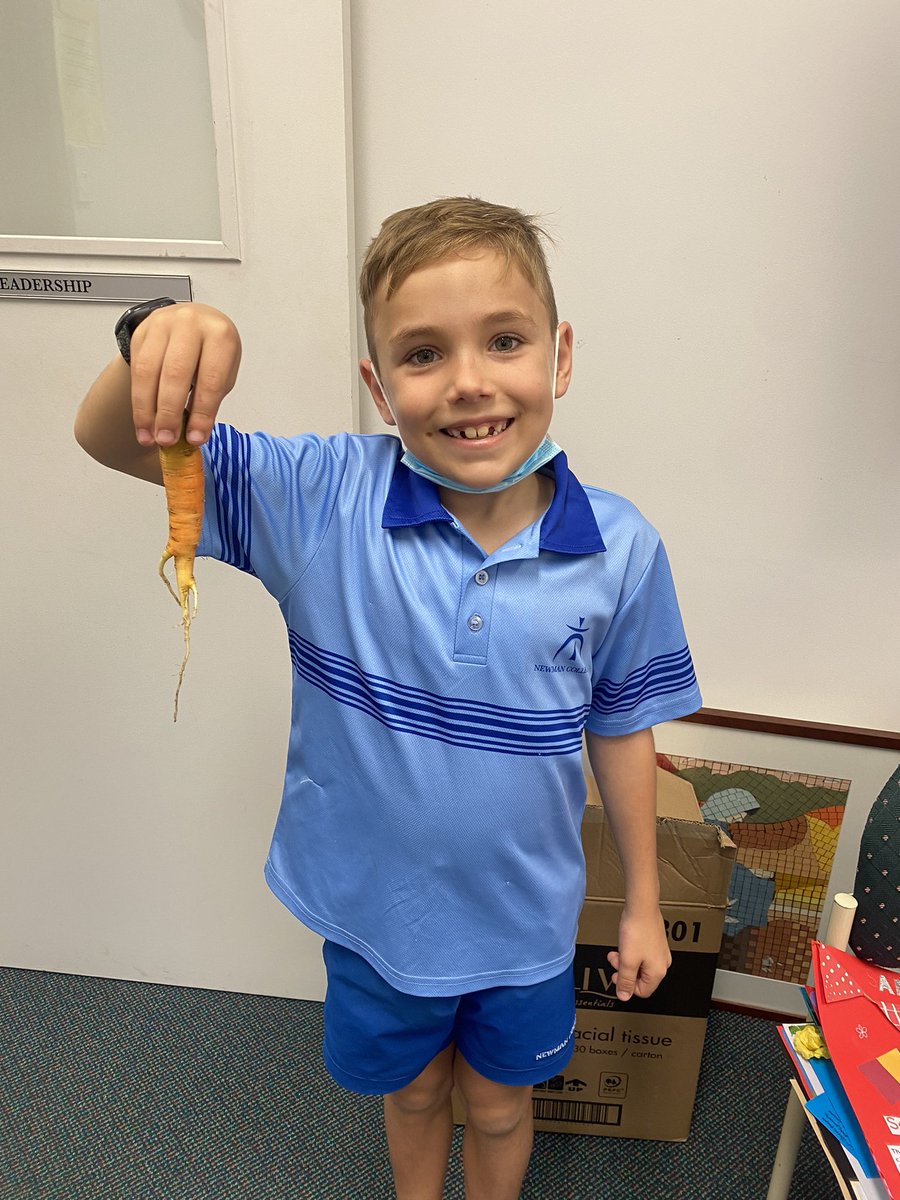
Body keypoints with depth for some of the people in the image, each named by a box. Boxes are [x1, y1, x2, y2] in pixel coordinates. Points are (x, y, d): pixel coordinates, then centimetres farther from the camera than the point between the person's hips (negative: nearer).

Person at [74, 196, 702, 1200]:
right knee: (411, 1090, 30)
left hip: (524, 919, 0)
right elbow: (112, 442, -20)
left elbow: (620, 731, -6)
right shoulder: (322, 502, -21)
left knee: (498, 1106, 28)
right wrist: (153, 346, -44)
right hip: (375, 904, 1)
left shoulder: (619, 549, -18)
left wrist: (643, 902, 4)